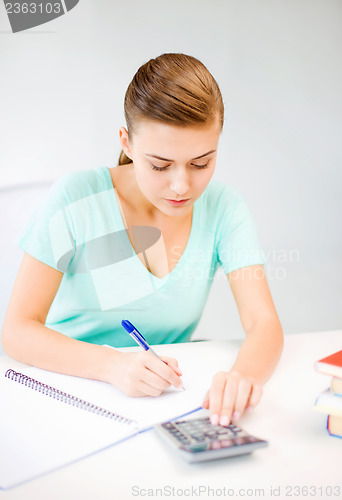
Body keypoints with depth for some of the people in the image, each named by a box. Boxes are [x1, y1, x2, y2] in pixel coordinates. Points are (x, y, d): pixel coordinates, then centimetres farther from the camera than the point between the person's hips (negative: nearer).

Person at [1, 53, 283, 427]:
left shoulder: (224, 208, -6)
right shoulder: (75, 199, -14)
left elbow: (264, 323, -12)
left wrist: (245, 372, -36)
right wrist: (112, 364, -32)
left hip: (170, 398, 3)